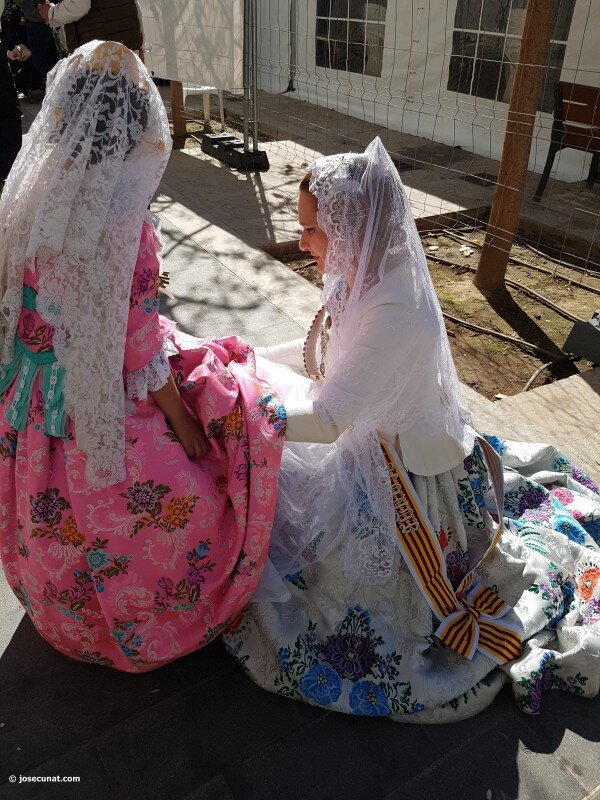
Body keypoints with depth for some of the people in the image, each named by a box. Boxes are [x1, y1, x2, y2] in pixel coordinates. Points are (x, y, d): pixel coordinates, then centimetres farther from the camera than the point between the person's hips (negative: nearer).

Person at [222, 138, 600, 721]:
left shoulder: (396, 312, -34)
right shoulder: (367, 277, -7)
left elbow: (323, 420, -32)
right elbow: (325, 348, 10)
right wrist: (254, 358, 3)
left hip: (403, 471, -8)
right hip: (374, 440, 8)